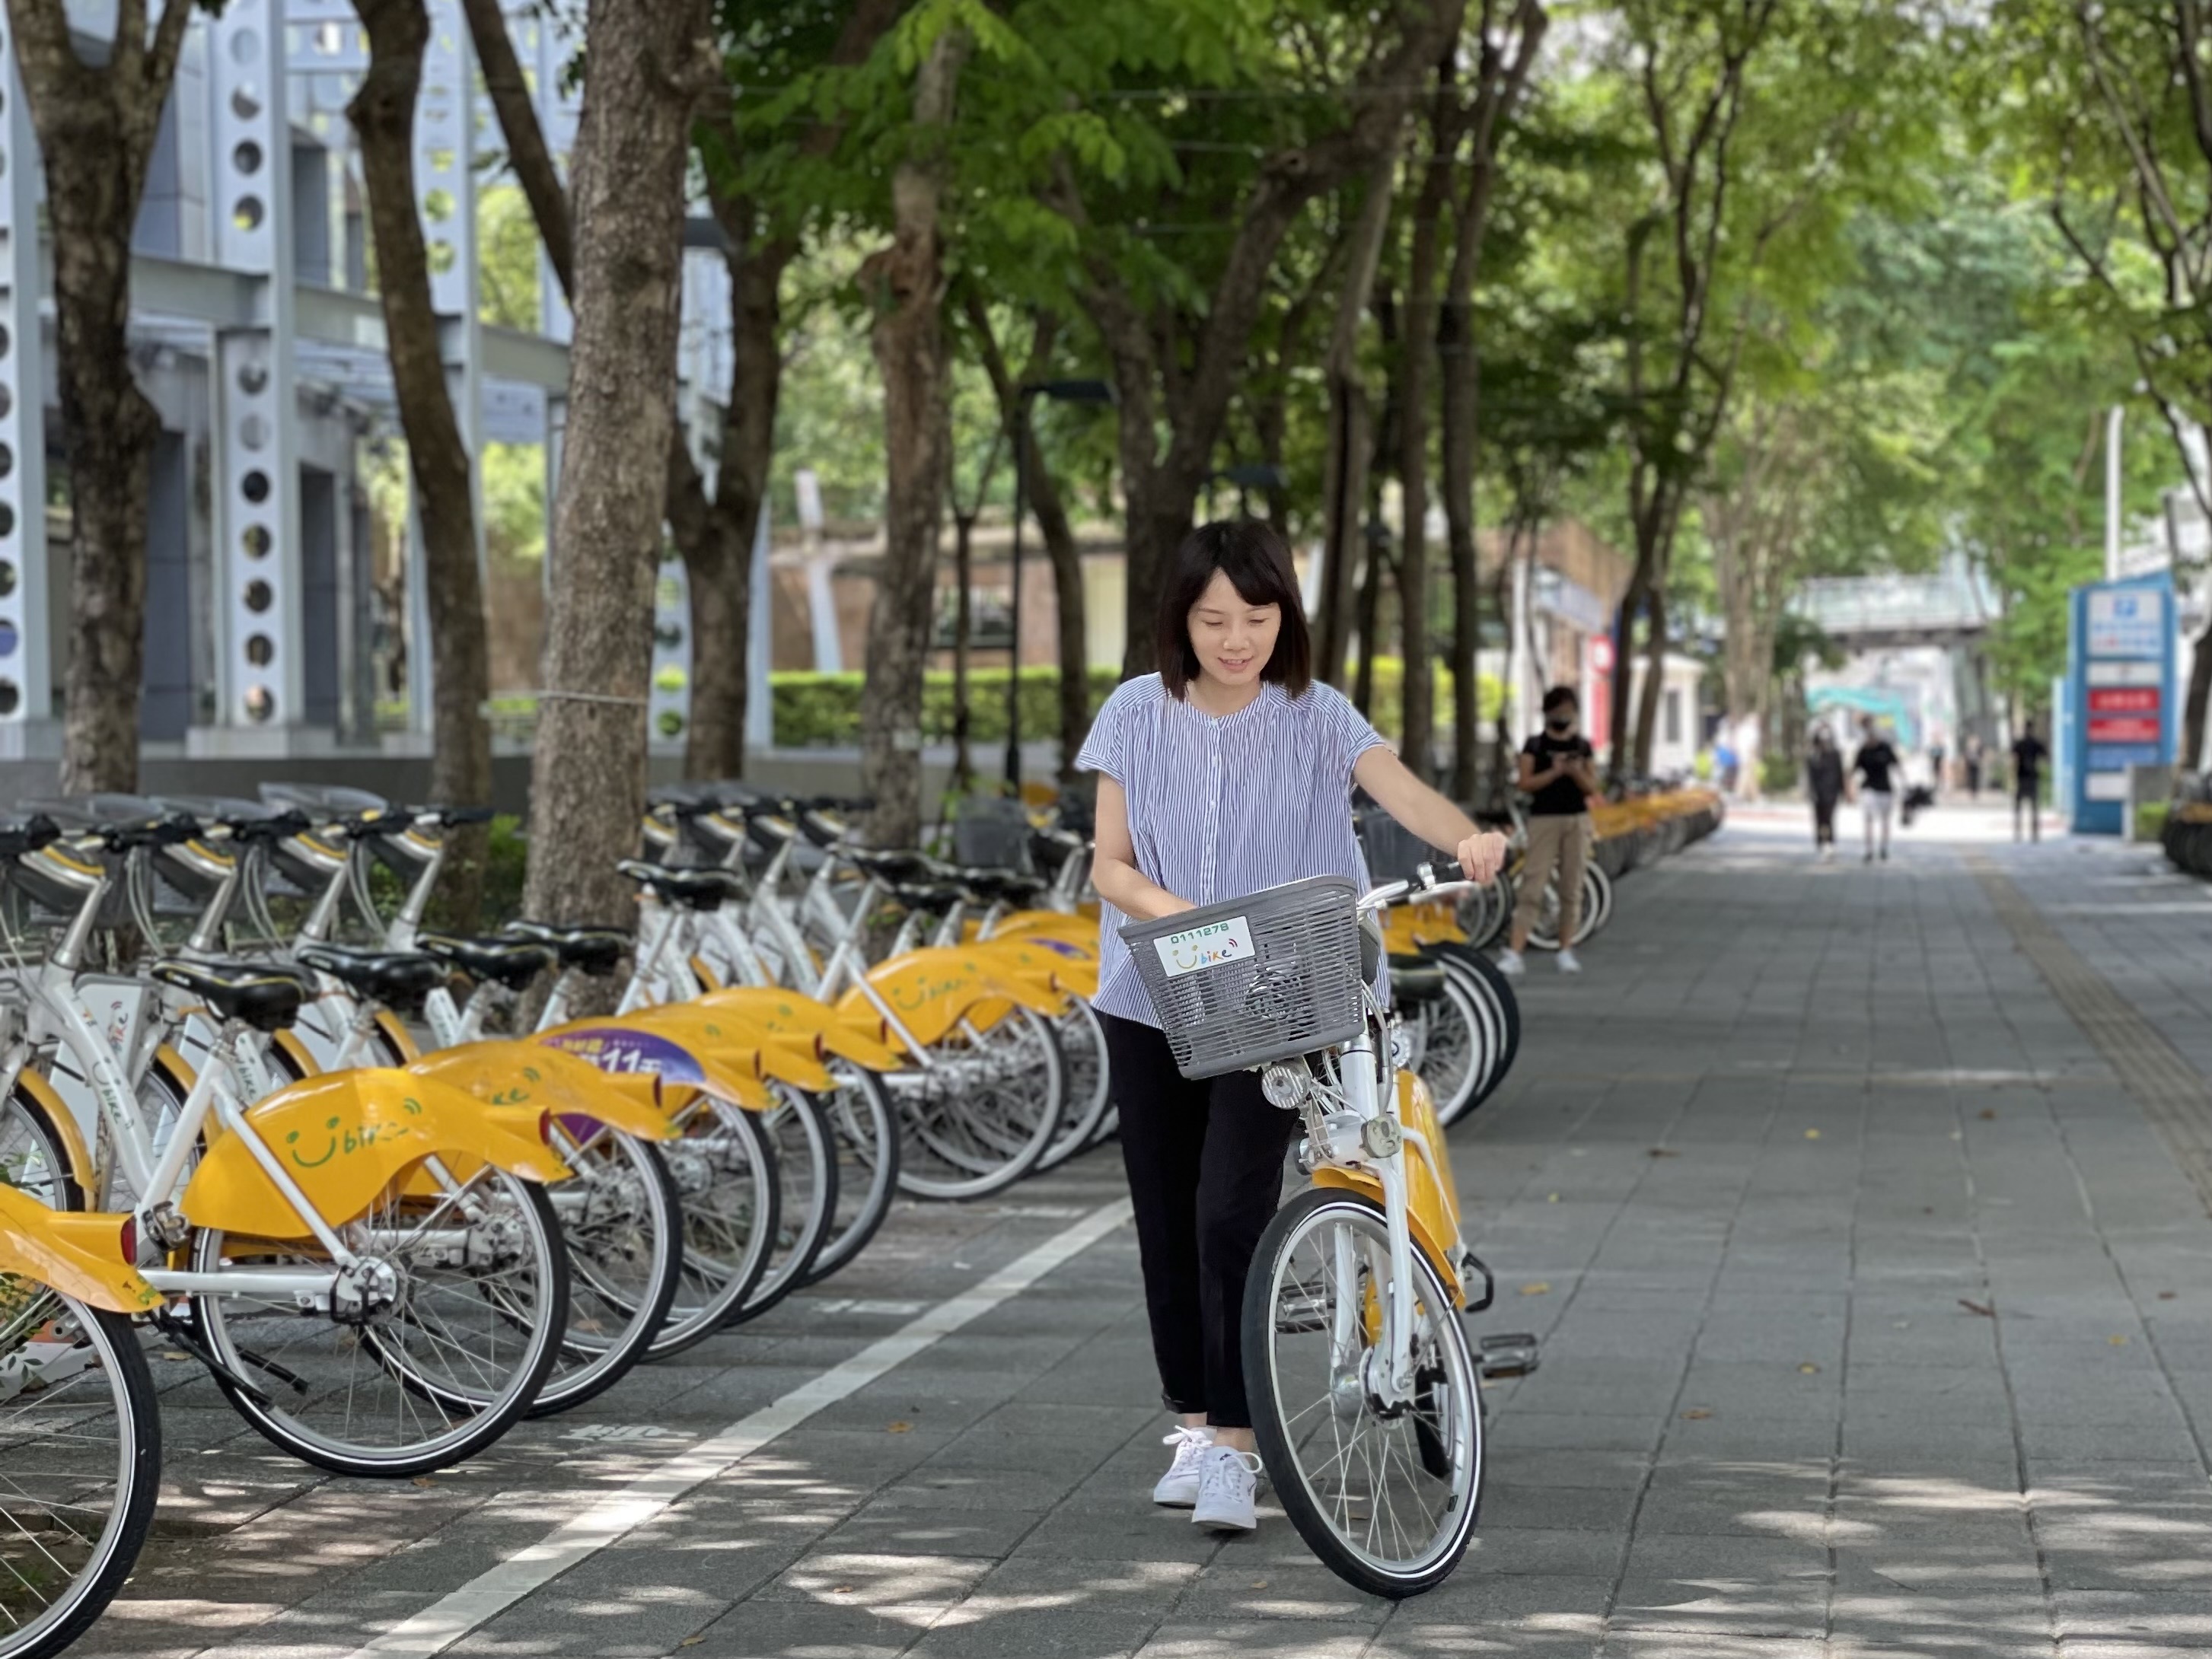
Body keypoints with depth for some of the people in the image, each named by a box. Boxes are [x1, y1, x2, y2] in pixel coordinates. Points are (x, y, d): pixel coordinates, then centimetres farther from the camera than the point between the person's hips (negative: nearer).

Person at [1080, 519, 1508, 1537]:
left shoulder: (1315, 719, -5)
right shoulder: (1138, 717, 1)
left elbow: (1402, 791, -22)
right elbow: (1109, 866, 0)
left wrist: (1466, 839, -44)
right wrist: (1173, 907, -22)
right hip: (1152, 1003, 3)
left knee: (1232, 1213, -15)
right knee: (1167, 1221, 8)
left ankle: (1233, 1444, -10)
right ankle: (1193, 1424, 24)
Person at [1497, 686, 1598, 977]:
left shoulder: (1583, 747, 10)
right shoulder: (1535, 745, 3)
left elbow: (1591, 788, 6)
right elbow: (1525, 784, -5)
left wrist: (1577, 772, -13)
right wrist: (1554, 772, -18)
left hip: (1577, 821, 3)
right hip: (1544, 819, -3)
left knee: (1572, 888, 4)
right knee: (1532, 887, -9)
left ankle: (1566, 951, 13)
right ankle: (1513, 953, -13)